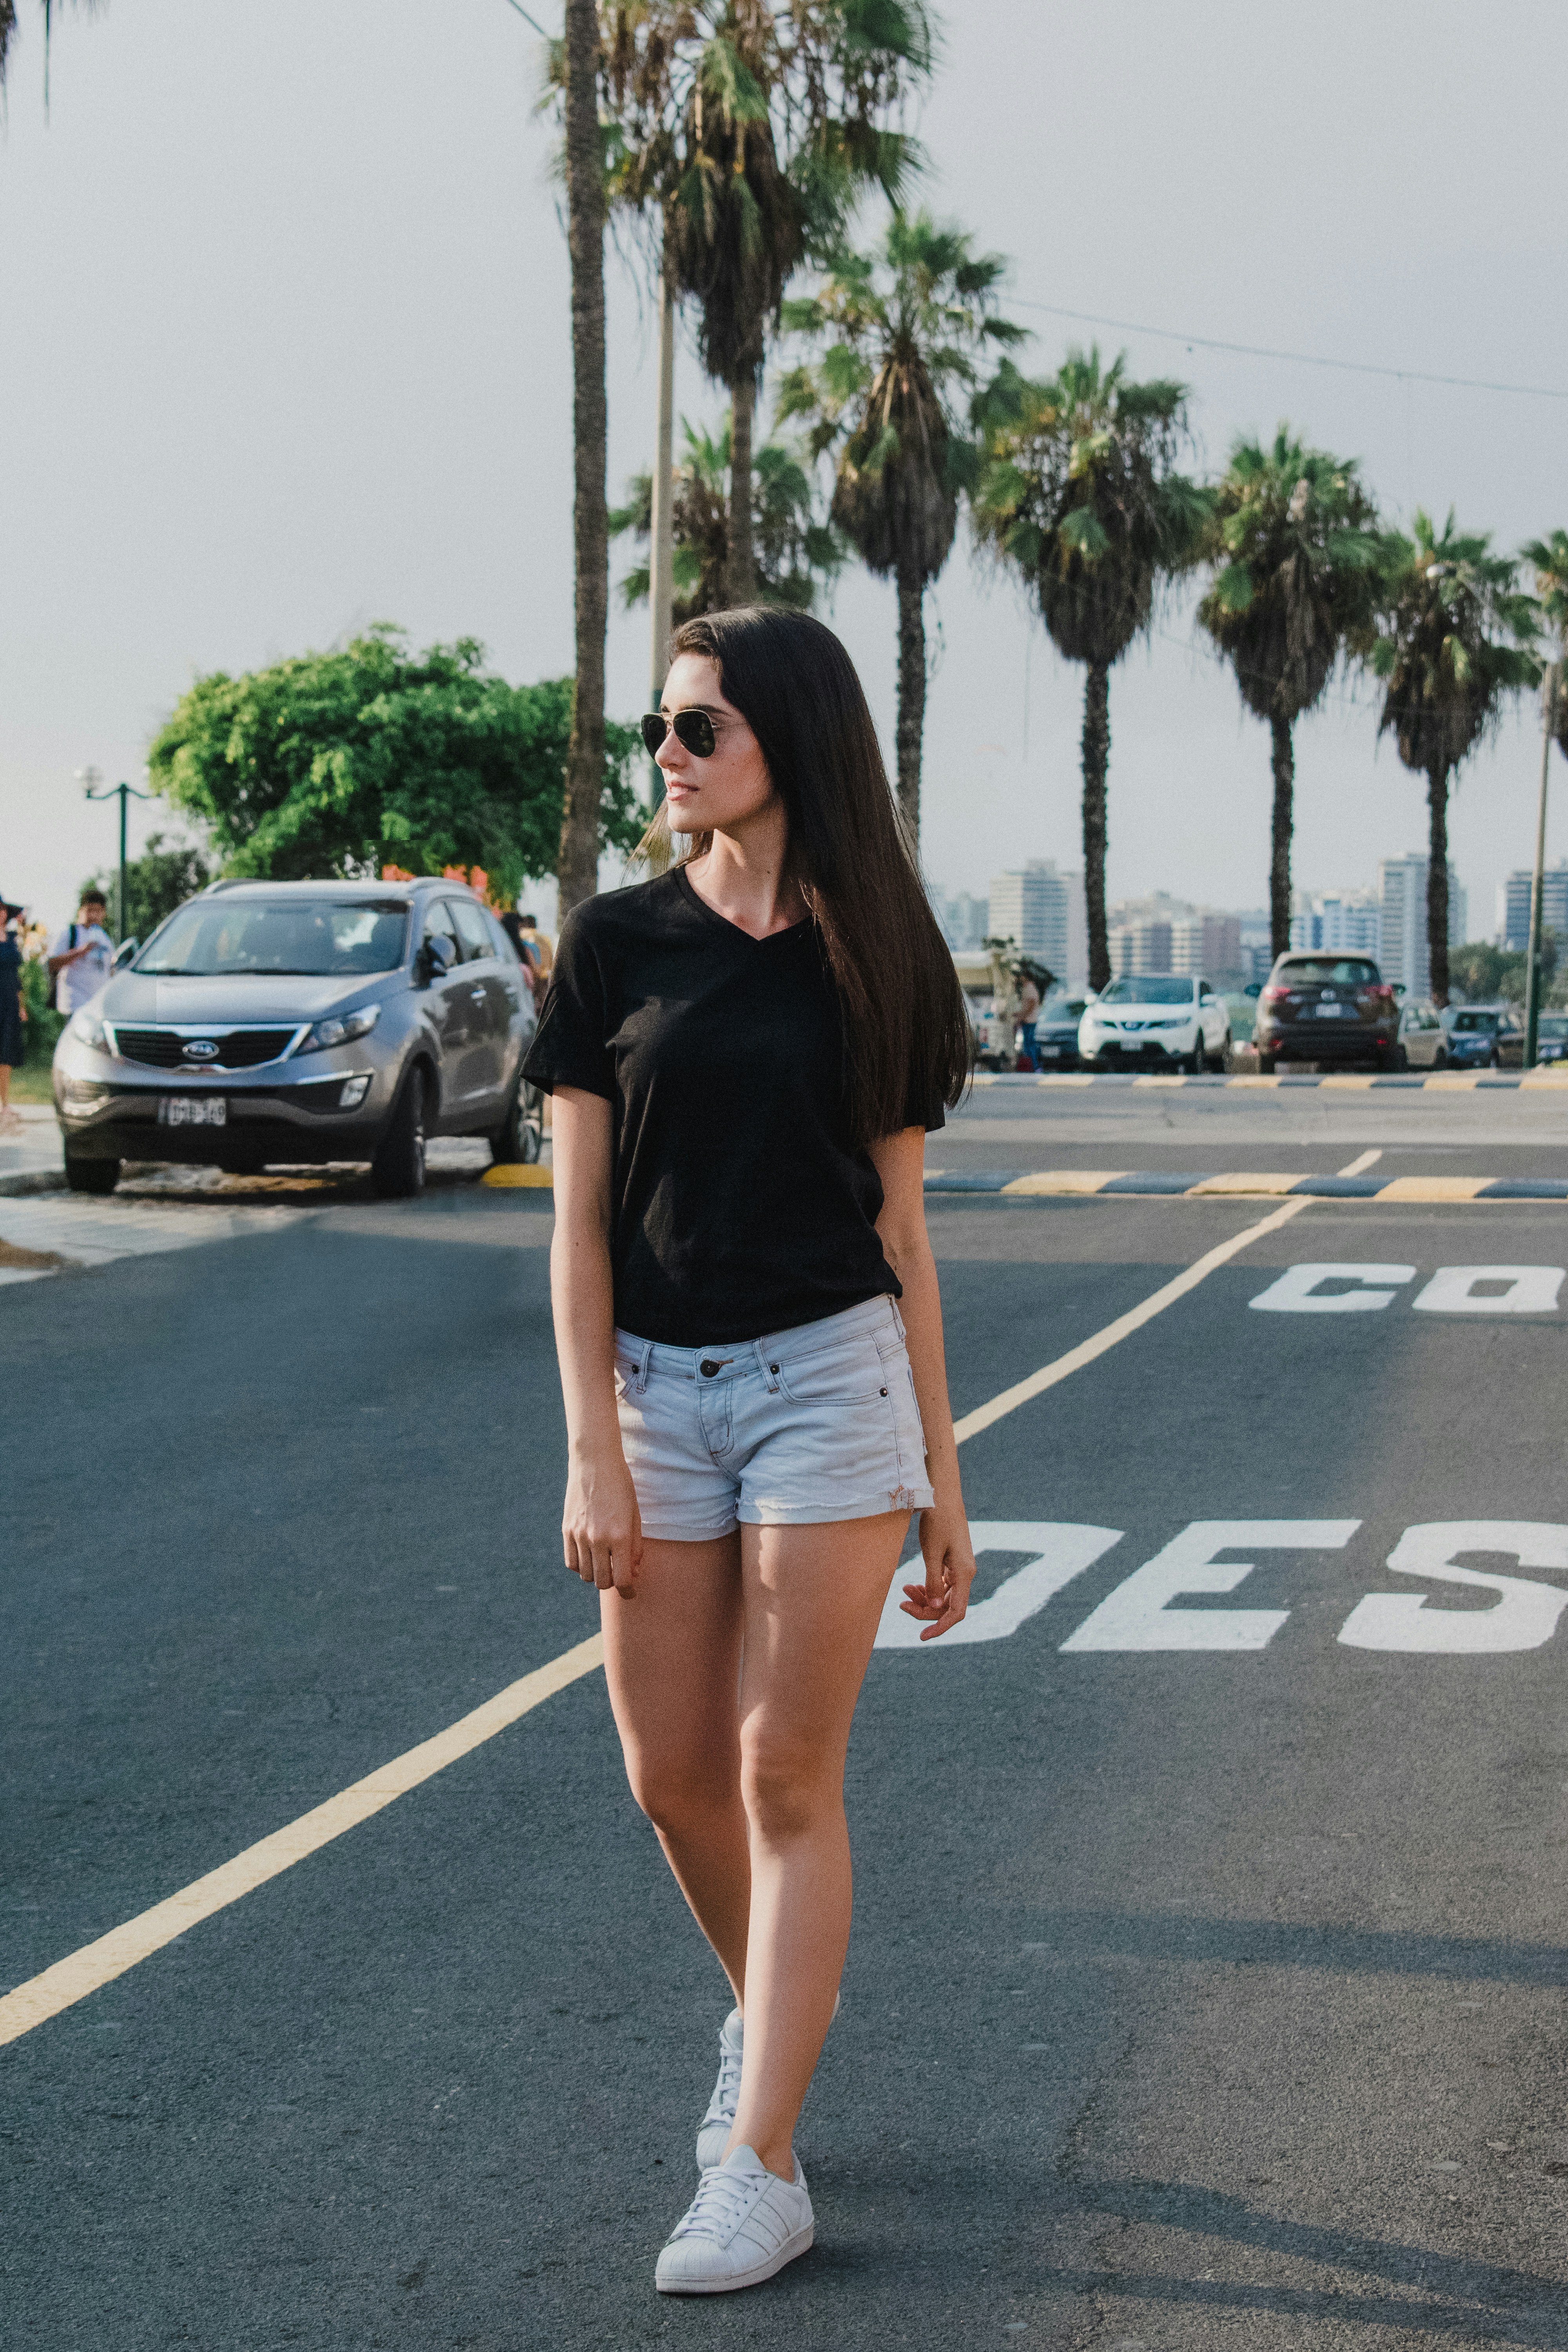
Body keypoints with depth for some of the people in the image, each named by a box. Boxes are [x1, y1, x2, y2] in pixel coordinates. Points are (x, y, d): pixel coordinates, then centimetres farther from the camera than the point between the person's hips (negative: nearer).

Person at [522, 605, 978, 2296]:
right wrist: (591, 1450, -8)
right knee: (673, 1777, 6)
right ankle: (769, 2009, 36)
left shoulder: (871, 962, 2)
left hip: (833, 1382, -2)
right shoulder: (615, 946, 3)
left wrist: (942, 1482, 6)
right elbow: (579, 1219, 1)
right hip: (656, 1394, 2)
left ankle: (761, 2166, 3)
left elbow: (901, 1232, 6)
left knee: (786, 1771, -3)